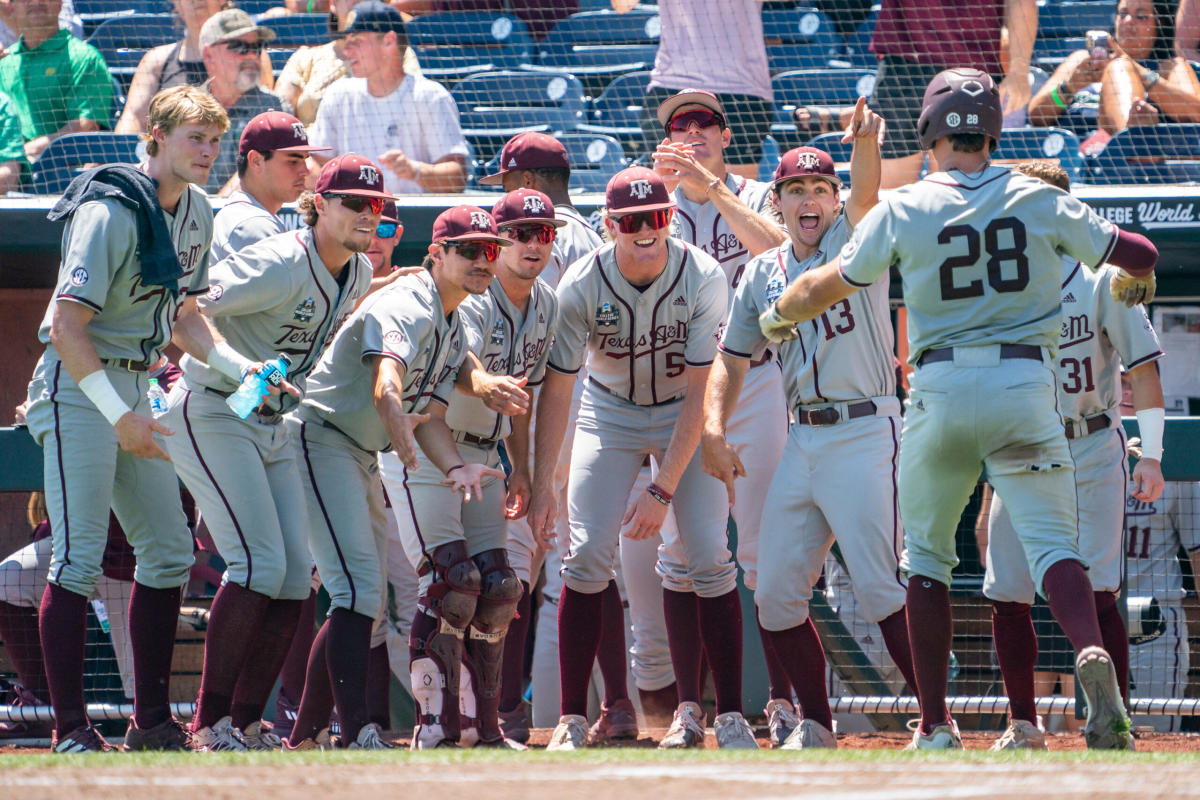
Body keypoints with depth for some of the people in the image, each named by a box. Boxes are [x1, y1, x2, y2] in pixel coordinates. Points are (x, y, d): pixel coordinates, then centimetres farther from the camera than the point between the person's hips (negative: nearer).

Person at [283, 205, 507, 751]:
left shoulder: (454, 334, 13)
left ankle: (304, 740, 18)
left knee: (365, 600, 12)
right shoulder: (407, 307, -18)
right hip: (322, 440, -11)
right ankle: (357, 736, -28)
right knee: (359, 591, -21)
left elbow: (429, 414, 9)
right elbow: (385, 380, -35)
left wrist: (455, 467, -9)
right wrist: (399, 425, -51)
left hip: (363, 459, 11)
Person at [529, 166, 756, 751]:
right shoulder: (581, 286, -22)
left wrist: (664, 489, -27)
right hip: (609, 413, 1)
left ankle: (729, 714, -5)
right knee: (586, 554, -11)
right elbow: (556, 387, -17)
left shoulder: (704, 279, -24)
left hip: (684, 416, -1)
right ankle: (573, 719, -5)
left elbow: (699, 394, -22)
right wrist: (542, 484, -25)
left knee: (709, 557, -12)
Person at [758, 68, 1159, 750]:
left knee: (927, 553, 14)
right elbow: (1141, 254, 9)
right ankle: (1091, 652, -37)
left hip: (941, 388, 0)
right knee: (1051, 541, -6)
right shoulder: (1039, 201, 3)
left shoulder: (903, 211, 0)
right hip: (1025, 382, 0)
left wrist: (778, 317, 31)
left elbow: (824, 288, 10)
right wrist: (1125, 281, 32)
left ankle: (936, 726, 9)